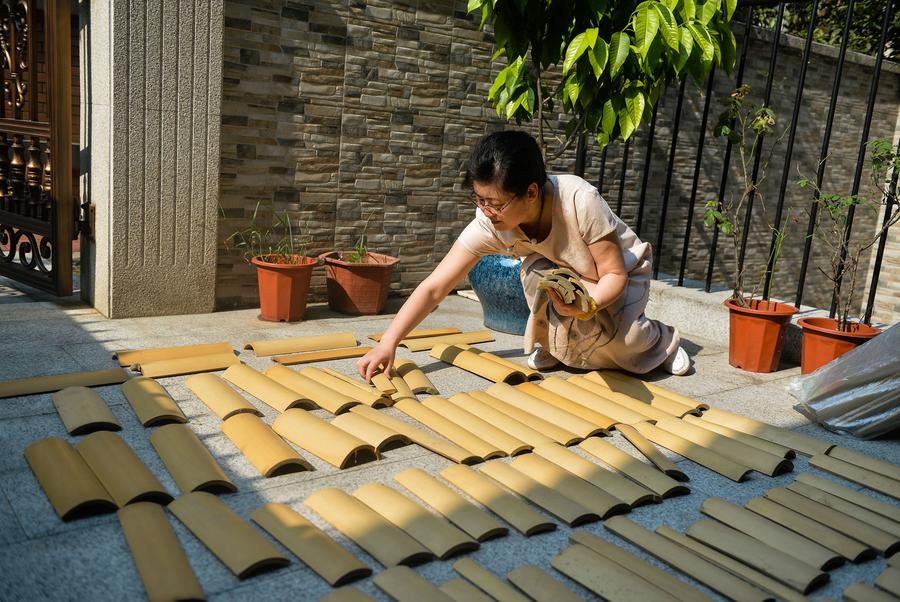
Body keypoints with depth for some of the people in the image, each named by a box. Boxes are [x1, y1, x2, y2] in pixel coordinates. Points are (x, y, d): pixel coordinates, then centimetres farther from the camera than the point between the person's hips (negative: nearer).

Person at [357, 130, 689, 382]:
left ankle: (661, 338, 6)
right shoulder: (489, 223, -29)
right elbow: (434, 286, -28)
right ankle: (548, 344, -3)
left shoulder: (580, 201, -38)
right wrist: (387, 344, -36)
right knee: (539, 275, -33)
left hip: (623, 274, -1)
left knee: (609, 338, -29)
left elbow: (615, 274, -27)